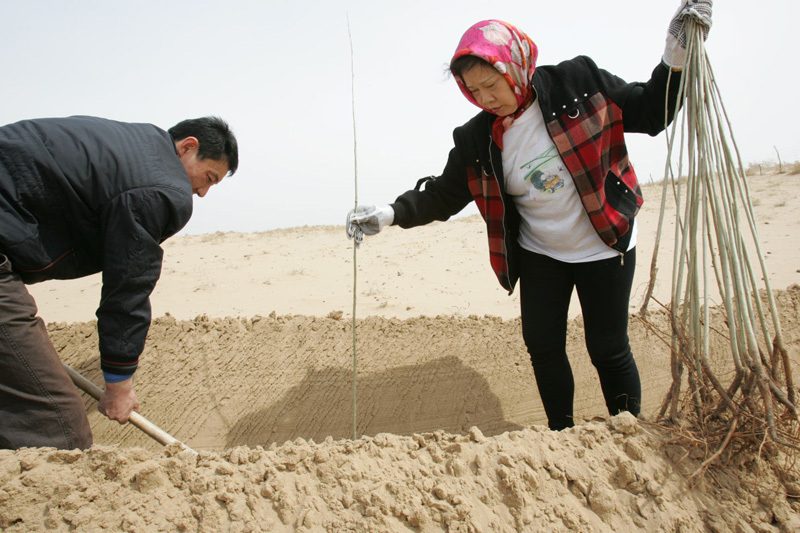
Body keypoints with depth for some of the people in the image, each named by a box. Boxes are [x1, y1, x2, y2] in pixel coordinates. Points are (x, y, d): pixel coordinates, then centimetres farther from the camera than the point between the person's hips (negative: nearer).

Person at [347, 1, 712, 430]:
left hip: (603, 247, -3)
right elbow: (443, 194, -5)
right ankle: (563, 436, 30)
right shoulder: (476, 140, -8)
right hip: (539, 254, 3)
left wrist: (677, 56, -20)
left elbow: (649, 113, -5)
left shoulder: (577, 83, -15)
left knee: (608, 350, 3)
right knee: (543, 347, 7)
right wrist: (389, 214, -20)